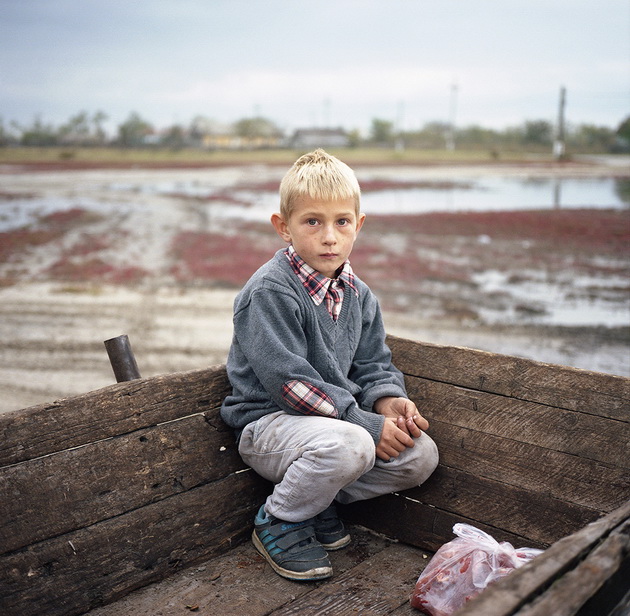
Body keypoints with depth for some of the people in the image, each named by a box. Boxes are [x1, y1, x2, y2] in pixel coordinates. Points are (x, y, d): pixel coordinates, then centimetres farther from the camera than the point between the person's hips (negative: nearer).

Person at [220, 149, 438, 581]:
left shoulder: (358, 295, 6)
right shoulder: (270, 292, -20)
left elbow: (372, 364, 13)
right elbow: (289, 381, -25)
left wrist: (386, 399, -11)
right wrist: (367, 424, -24)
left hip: (337, 416, 8)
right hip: (268, 423, -7)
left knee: (421, 455, -6)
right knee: (349, 446, -36)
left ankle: (319, 502, 9)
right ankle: (278, 522, -7)